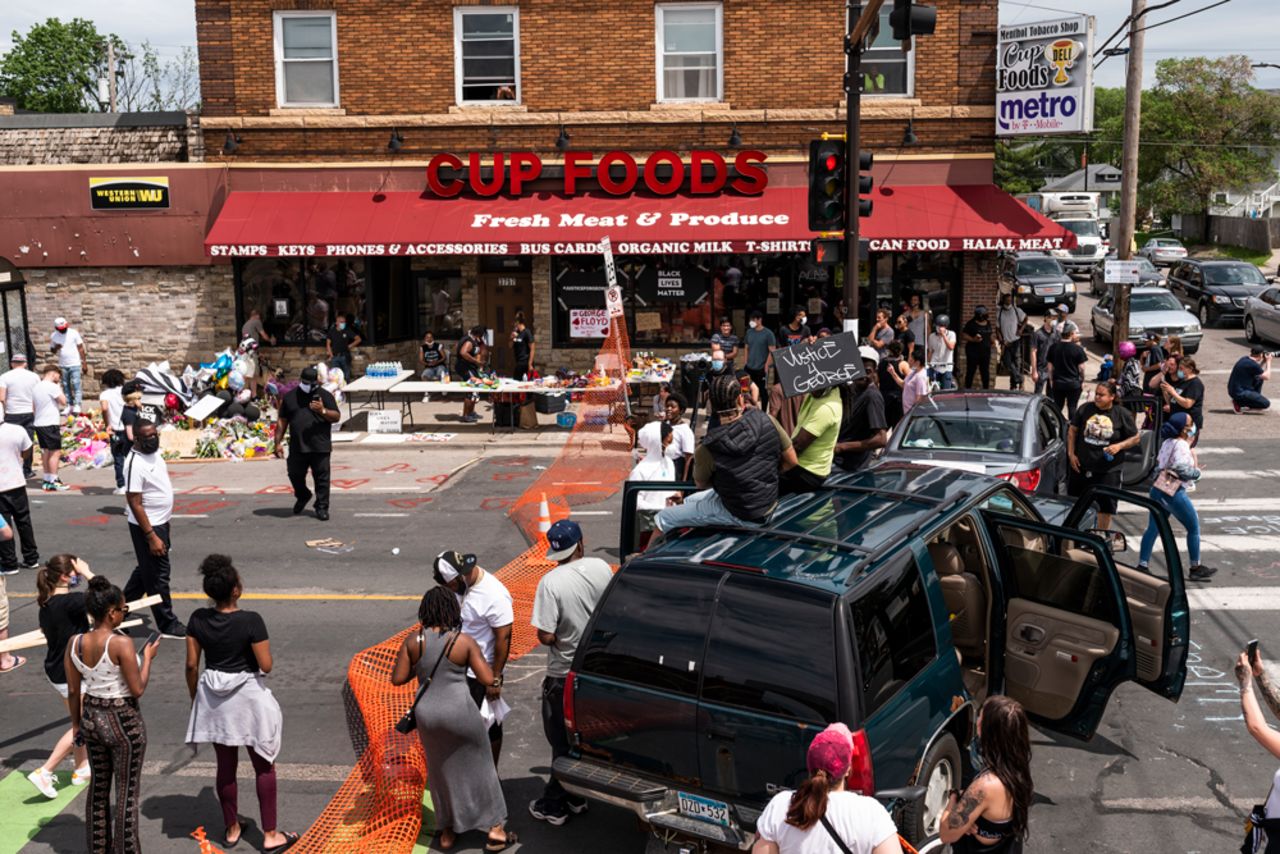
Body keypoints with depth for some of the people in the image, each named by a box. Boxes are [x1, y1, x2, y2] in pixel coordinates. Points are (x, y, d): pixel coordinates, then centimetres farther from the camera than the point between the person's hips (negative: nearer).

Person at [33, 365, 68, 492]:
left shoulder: (37, 386, 14)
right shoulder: (52, 386, -14)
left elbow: (33, 404, 18)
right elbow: (63, 401, -13)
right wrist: (60, 388, -3)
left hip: (38, 423, 9)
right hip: (50, 424, -9)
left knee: (45, 451, 14)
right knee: (55, 452, -5)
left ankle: (46, 479, 18)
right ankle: (53, 481, -7)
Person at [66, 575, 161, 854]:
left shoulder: (75, 643, -5)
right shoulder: (121, 643, -23)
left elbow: (73, 690, 4)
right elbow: (137, 689, -19)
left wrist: (76, 723, 16)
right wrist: (148, 657, -6)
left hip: (92, 717, 6)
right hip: (123, 721, -6)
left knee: (98, 786, 21)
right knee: (126, 790, 8)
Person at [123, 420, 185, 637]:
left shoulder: (154, 453, 5)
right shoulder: (135, 463, -23)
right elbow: (135, 504, -24)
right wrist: (152, 537, -25)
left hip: (160, 523, 9)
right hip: (147, 526, -9)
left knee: (146, 569, 22)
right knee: (157, 575, 2)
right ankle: (168, 624, 12)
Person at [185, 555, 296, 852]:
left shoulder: (198, 619, -8)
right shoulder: (251, 621, -22)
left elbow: (192, 665, -1)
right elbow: (266, 665, -18)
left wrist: (195, 697, 13)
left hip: (214, 697, 4)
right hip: (247, 696, -4)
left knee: (225, 766, 17)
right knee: (263, 766, 11)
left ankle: (231, 830, 31)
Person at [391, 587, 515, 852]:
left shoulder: (413, 641, -4)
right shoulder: (465, 641, -11)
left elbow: (397, 679, -1)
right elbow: (488, 680, -10)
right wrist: (479, 654, 8)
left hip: (426, 714, 3)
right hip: (459, 712, -3)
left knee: (442, 771, 21)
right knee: (479, 767, 14)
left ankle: (447, 832, 31)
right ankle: (495, 830, 19)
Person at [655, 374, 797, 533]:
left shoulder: (707, 449, -25)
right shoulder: (767, 421, -18)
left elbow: (701, 484, -4)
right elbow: (791, 461, -6)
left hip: (742, 517, -5)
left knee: (663, 519, 7)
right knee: (688, 501, 28)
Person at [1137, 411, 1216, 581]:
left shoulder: (1167, 442, 11)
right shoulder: (1181, 445, -16)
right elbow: (1182, 470, -24)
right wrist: (1197, 471, -6)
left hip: (1158, 490, 8)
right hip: (1174, 493, -8)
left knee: (1153, 528, 9)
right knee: (1193, 528, 8)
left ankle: (1142, 565, 7)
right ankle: (1196, 568, 16)